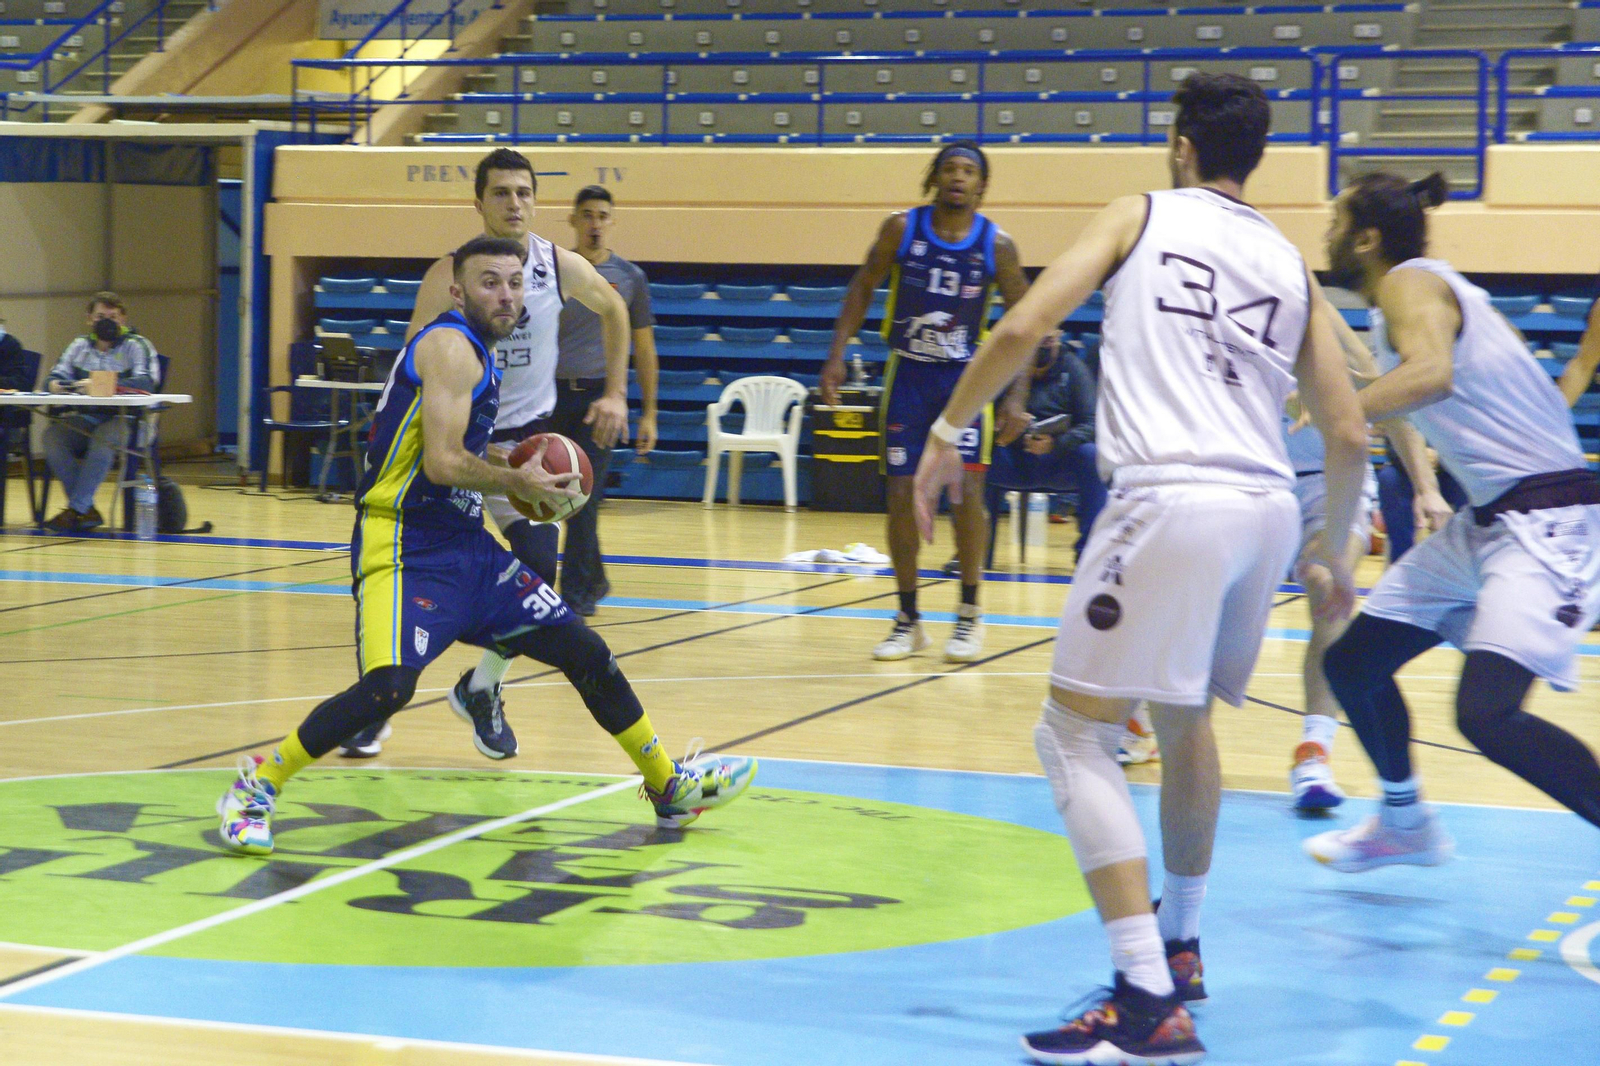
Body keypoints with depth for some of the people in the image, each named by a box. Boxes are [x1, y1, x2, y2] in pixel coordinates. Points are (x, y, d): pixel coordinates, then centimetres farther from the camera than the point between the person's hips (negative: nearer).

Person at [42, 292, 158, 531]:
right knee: (52, 434, -24)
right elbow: (56, 377, 12)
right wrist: (57, 384, -15)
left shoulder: (136, 346, 1)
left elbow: (146, 382, -16)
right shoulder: (80, 346, 17)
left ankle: (76, 509, -30)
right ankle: (88, 511, -23)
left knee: (104, 439, -37)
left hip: (124, 420, -5)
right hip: (85, 418, 5)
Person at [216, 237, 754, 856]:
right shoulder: (451, 347, -13)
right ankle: (255, 786, -10)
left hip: (466, 544, 10)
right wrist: (515, 483, -8)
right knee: (389, 686, -29)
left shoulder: (474, 355, 17)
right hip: (406, 548, -10)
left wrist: (519, 474, 16)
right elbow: (442, 463, -22)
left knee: (586, 653, 10)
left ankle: (670, 789, 26)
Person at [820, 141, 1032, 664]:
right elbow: (862, 289, 4)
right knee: (901, 495, 0)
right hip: (908, 372, 1)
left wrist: (1017, 397, -10)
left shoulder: (997, 245, -7)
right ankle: (908, 619, 13)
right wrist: (837, 356, -5)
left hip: (965, 375, -1)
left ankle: (969, 615, 3)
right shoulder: (902, 229, -6)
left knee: (967, 490, -12)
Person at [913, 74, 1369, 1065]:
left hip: (1173, 496, -6)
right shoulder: (1291, 264, 20)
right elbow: (1349, 436, 16)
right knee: (1186, 717, 28)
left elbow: (1021, 329, -2)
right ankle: (1179, 946, 39)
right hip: (1270, 507, 6)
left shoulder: (1141, 215, 10)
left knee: (1076, 731, -1)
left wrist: (947, 432, 11)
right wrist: (1331, 554, 31)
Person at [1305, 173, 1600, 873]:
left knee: (1488, 715, -26)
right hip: (1488, 519, 10)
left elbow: (1431, 372, -34)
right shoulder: (1424, 288, 15)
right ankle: (1405, 824, 35)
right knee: (1352, 663, 15)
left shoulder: (1410, 283, -13)